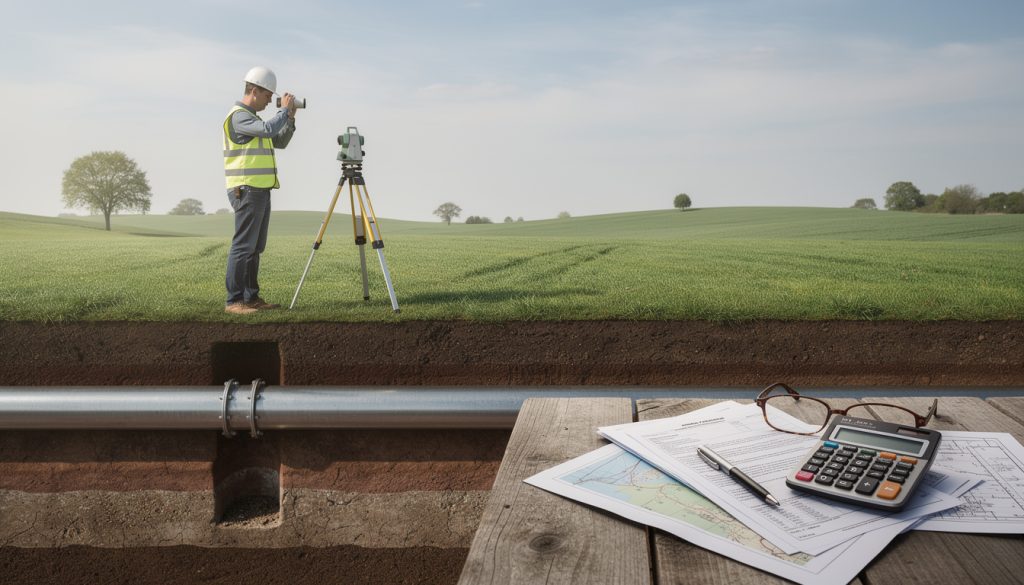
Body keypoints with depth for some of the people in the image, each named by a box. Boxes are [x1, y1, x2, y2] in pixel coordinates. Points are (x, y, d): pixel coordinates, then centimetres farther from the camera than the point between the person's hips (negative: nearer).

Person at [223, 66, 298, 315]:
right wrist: (284, 109, -10)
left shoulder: (252, 117, 21)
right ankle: (234, 301, -7)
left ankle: (251, 297, 15)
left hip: (261, 190, 10)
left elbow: (280, 141, 22)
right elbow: (268, 129, -26)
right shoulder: (238, 116, -10)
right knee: (243, 246, -9)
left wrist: (290, 118, 9)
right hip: (247, 190, -10)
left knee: (255, 248, 10)